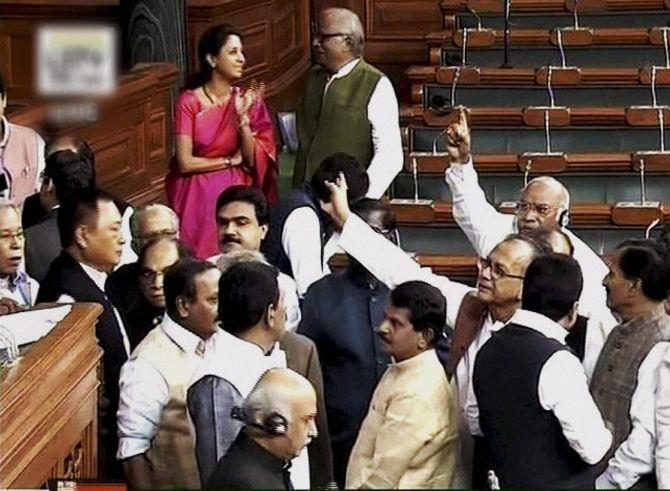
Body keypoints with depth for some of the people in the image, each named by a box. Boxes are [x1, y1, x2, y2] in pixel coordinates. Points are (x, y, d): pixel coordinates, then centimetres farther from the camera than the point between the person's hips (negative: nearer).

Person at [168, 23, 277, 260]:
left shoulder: (248, 100, 2)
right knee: (200, 263, -6)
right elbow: (185, 163, -11)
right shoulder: (189, 101, -7)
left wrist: (242, 117, -16)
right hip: (198, 196, -2)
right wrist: (231, 161, -3)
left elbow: (252, 159, -5)